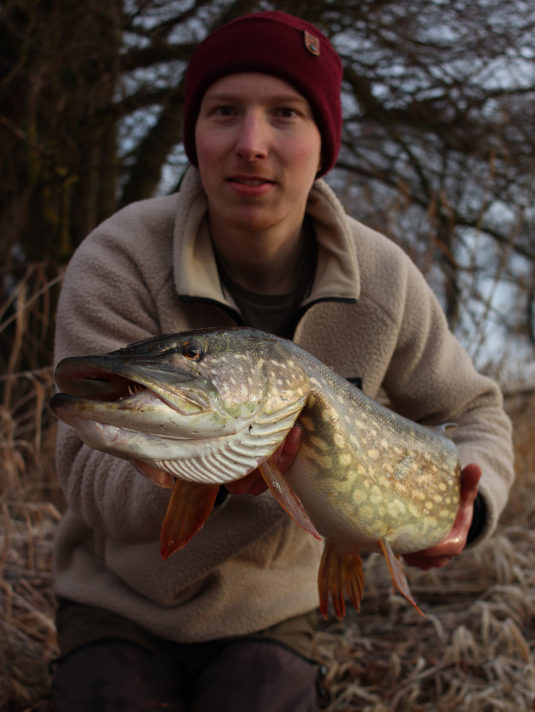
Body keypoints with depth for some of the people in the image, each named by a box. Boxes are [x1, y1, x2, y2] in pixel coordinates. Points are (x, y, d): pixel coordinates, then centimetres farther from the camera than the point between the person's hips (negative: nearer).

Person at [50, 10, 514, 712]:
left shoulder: (383, 277, -12)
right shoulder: (117, 259, -21)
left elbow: (471, 411, 4)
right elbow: (94, 480, -25)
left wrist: (466, 498, -17)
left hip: (268, 616, 2)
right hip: (119, 602, -1)